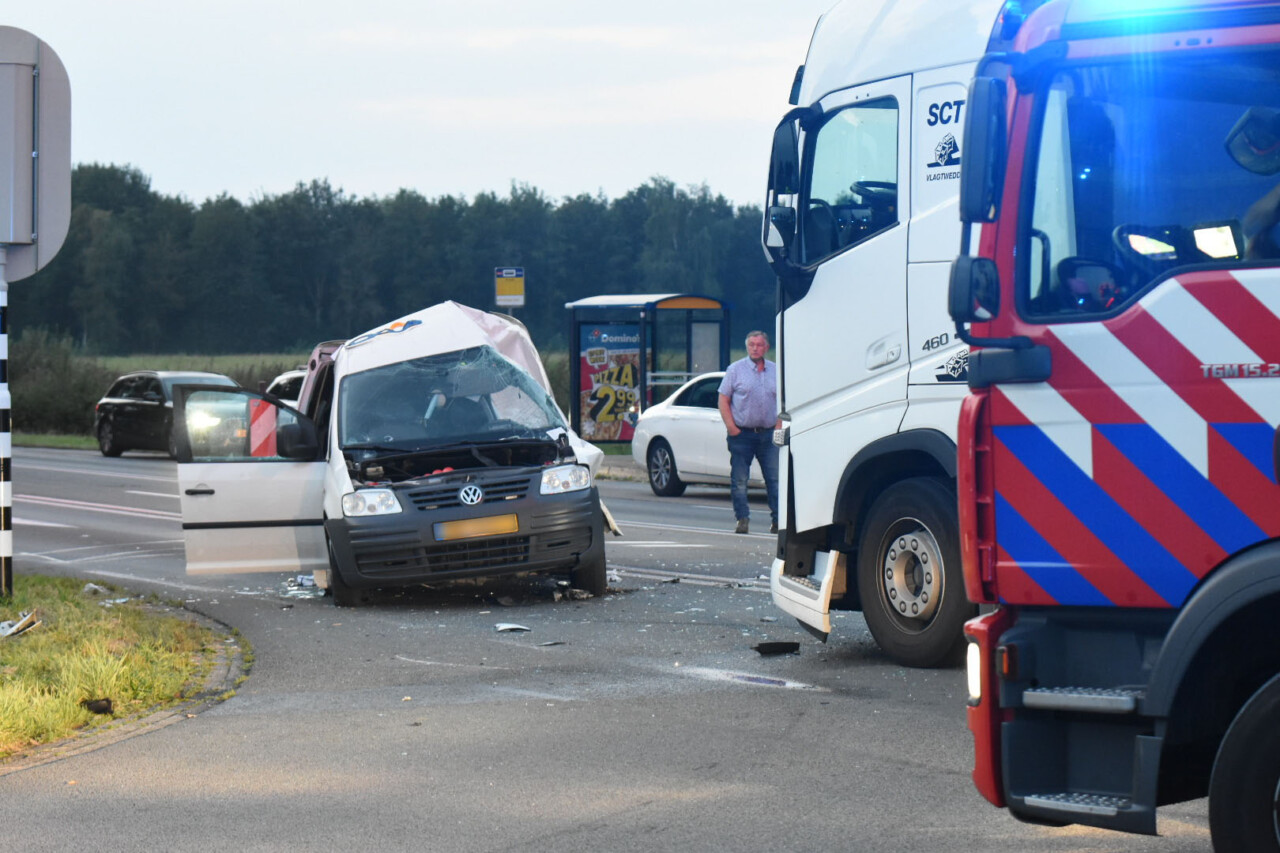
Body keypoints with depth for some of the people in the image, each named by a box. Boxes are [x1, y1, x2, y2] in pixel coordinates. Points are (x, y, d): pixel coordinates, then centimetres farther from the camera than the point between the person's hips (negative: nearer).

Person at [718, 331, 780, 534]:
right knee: (739, 479, -3)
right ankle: (742, 519, 3)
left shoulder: (776, 371, 11)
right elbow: (723, 400, 2)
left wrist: (779, 426, 2)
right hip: (742, 433, -2)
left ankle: (778, 520, 2)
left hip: (768, 434, 2)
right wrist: (731, 427, -8)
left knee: (774, 478, -1)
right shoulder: (736, 369, 3)